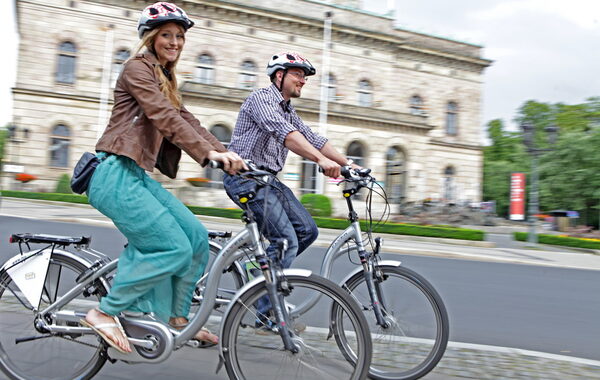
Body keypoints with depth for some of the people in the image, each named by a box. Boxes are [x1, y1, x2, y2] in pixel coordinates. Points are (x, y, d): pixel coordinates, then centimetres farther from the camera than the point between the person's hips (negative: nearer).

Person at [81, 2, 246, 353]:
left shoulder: (165, 79, 22)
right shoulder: (137, 68, -5)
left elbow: (187, 121, 10)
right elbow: (165, 118, -21)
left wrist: (226, 152, -4)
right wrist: (209, 152, -30)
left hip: (137, 175, 9)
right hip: (115, 173, -9)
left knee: (196, 236, 1)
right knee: (174, 247, -15)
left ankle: (177, 318, 14)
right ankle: (105, 313, 1)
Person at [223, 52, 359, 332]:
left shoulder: (289, 111, 19)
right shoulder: (261, 98, -10)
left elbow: (313, 138, 14)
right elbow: (284, 133, -27)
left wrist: (347, 163, 4)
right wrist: (321, 160, -39)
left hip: (267, 180, 9)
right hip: (245, 177, -9)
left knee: (307, 230, 1)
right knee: (287, 241, -16)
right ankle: (263, 314, -7)